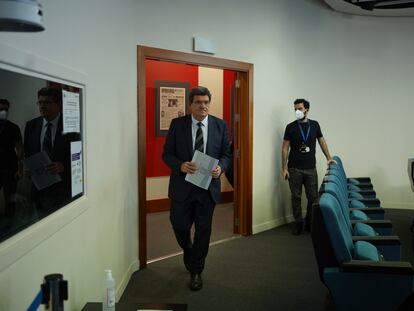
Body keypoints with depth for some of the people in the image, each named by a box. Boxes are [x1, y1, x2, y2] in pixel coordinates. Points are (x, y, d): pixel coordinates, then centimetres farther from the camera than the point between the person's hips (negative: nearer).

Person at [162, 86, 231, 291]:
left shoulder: (220, 125, 1)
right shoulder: (177, 124, -3)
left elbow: (225, 154, 6)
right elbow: (167, 154, -2)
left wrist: (220, 168, -16)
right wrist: (181, 165, -22)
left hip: (208, 186, 1)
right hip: (182, 186, 0)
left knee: (203, 230, 7)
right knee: (180, 226, 7)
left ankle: (196, 272, 25)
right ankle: (189, 251, 42)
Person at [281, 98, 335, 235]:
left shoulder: (314, 125, 6)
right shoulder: (291, 127, -2)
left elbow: (322, 141, 18)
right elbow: (285, 148, -1)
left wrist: (329, 158, 12)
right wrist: (284, 168, -6)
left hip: (310, 168, 2)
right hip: (294, 169, -2)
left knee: (313, 197, 2)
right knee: (296, 197, 4)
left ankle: (310, 222, 18)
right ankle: (298, 223, 16)